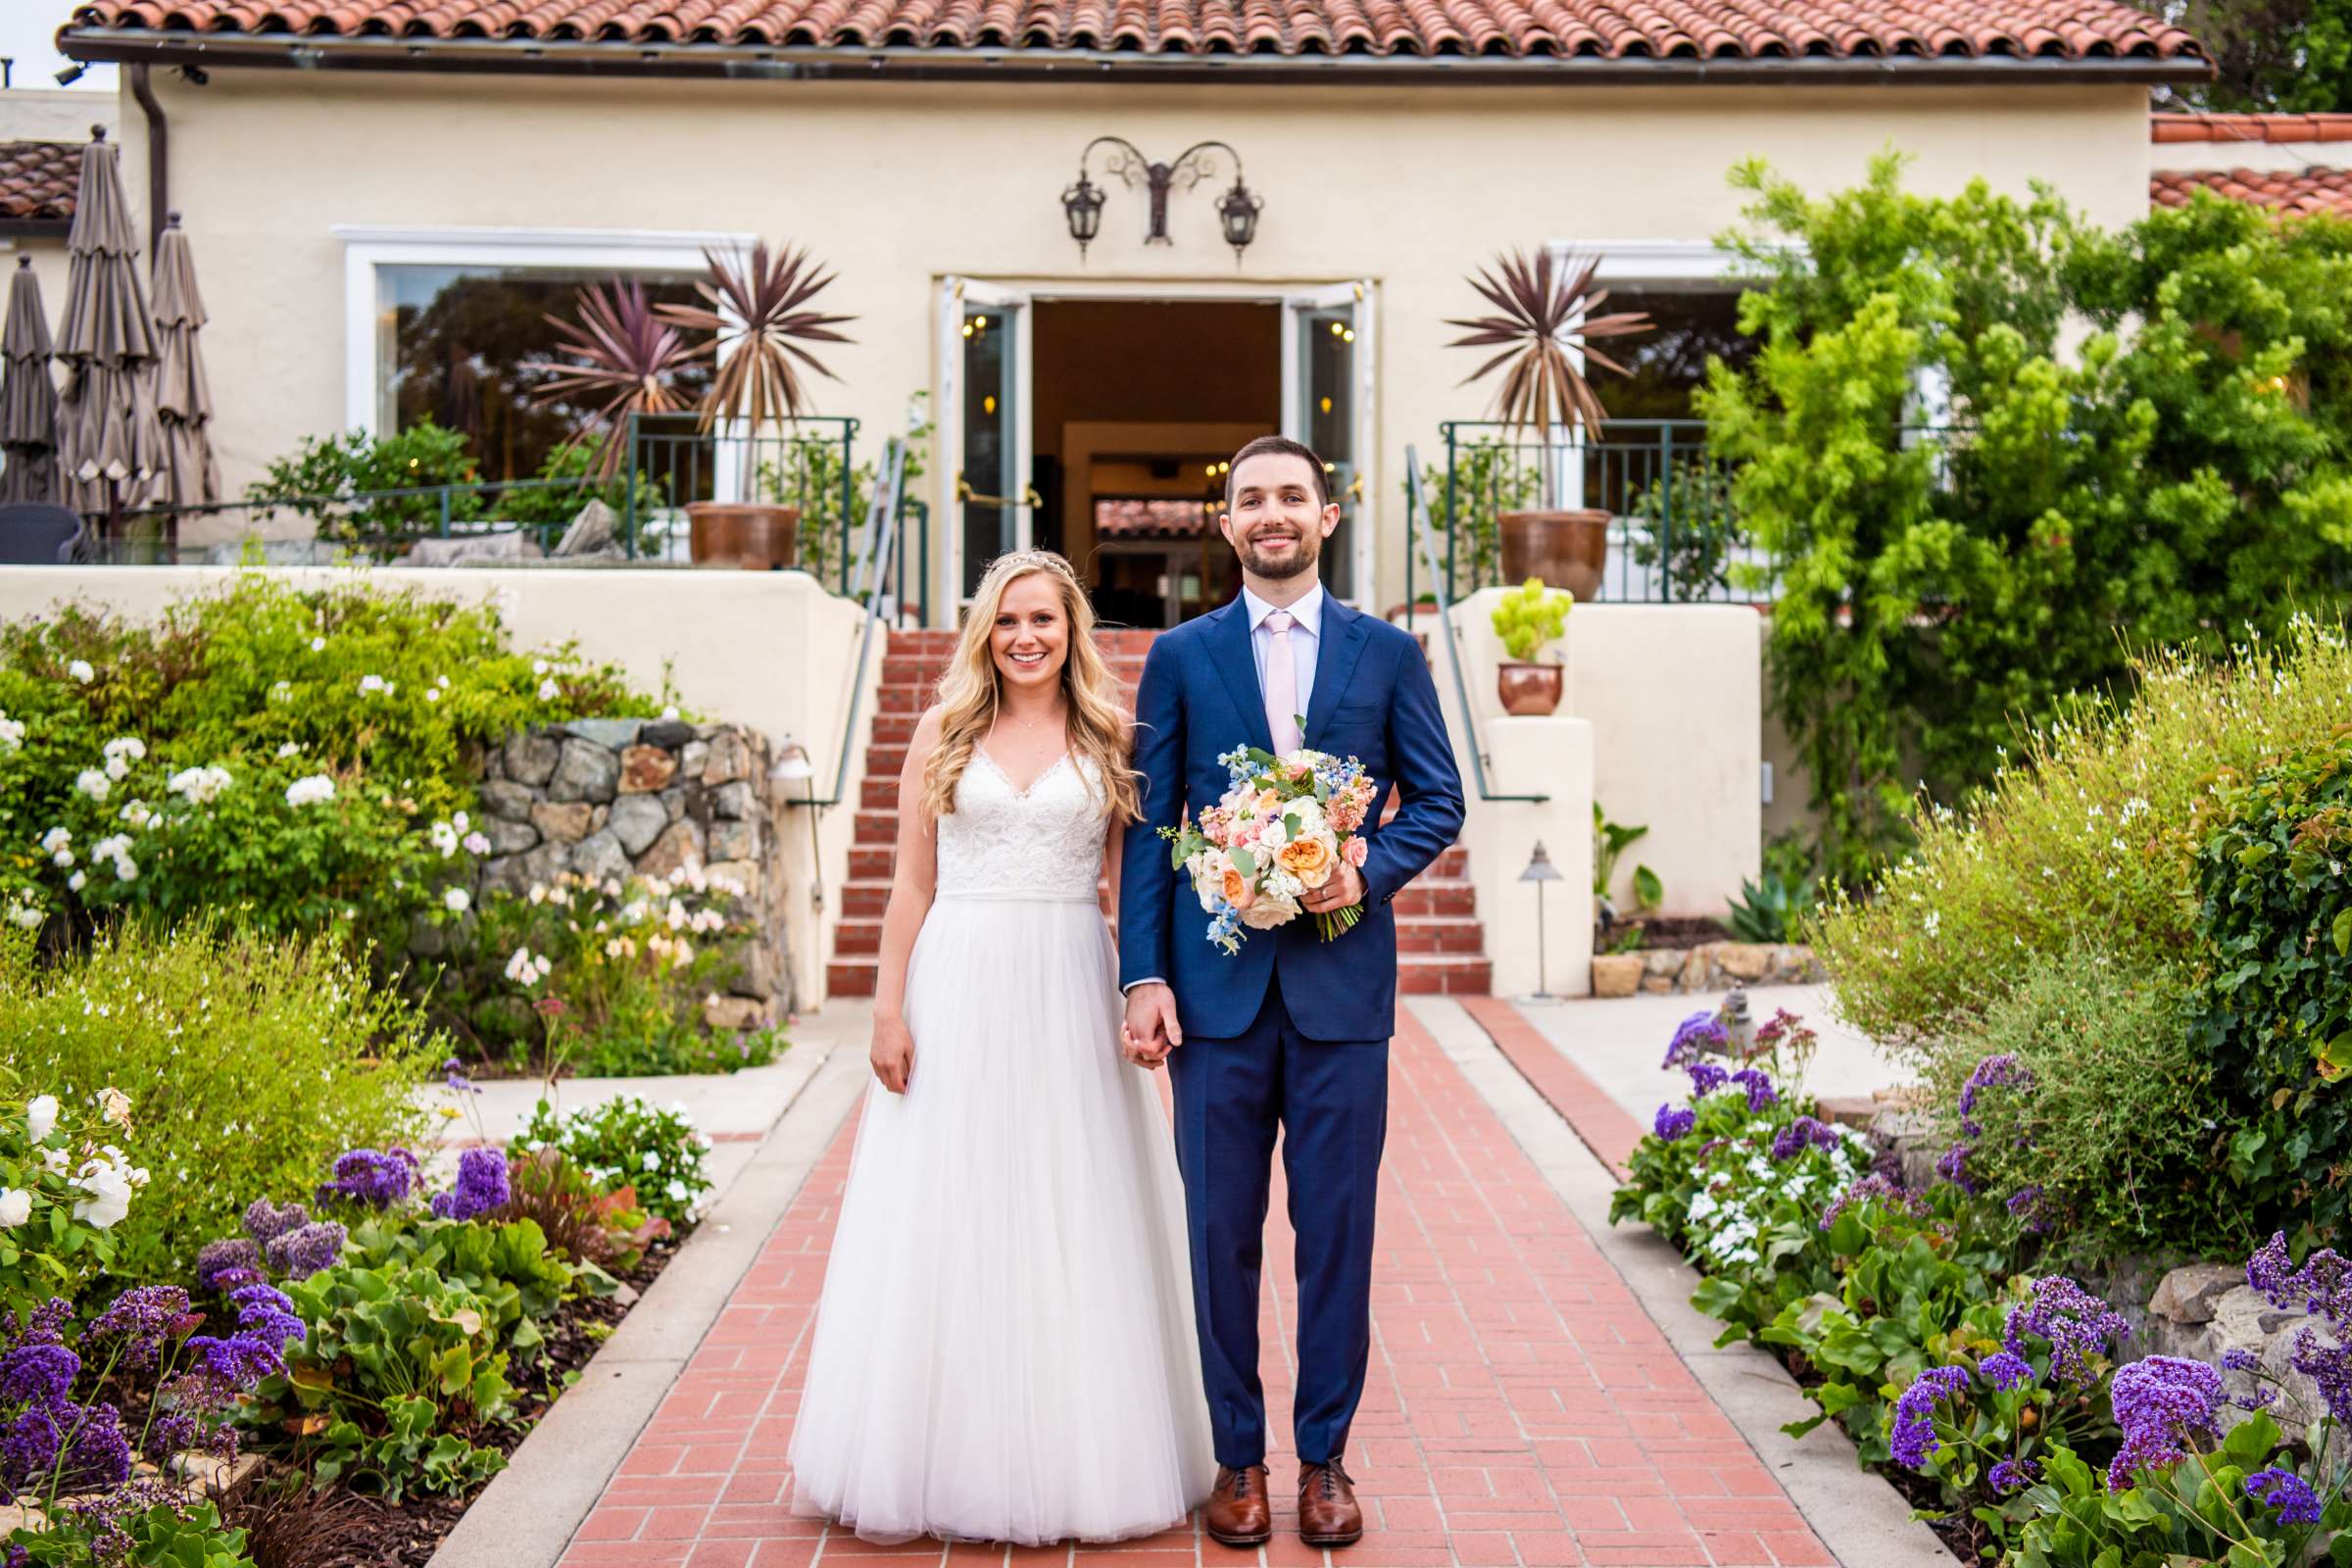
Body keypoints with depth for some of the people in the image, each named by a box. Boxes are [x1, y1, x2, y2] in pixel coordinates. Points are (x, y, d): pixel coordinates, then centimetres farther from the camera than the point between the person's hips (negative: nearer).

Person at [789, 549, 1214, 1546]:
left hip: (1071, 995, 0)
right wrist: (889, 1007, -3)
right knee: (948, 1222, 4)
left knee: (1073, 1222, 4)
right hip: (957, 988, 0)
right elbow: (911, 885, 4)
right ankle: (952, 1456, 15)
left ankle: (1074, 1455, 17)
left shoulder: (1110, 741, 7)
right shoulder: (943, 735, 7)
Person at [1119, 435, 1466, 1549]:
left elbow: (1438, 798, 8)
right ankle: (1238, 1456, 20)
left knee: (1337, 1229, 6)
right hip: (1217, 985, 0)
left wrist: (1371, 870, -12)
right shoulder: (1181, 656, 7)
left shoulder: (1389, 653, 7)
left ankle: (1324, 1456, 20)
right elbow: (1148, 827, 3)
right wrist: (1144, 976, -5)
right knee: (1221, 1230, 6)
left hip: (1342, 983, 0)